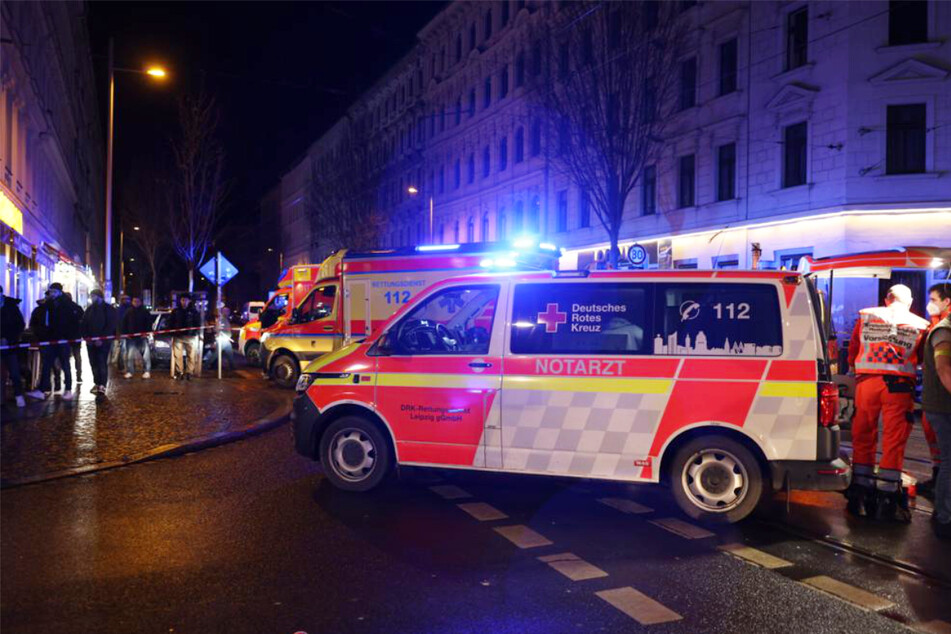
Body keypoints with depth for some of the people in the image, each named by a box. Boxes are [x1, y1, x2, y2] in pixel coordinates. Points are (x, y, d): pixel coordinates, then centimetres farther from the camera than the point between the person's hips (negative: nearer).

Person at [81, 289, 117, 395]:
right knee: (94, 363, 6)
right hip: (91, 341, 5)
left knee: (102, 363, -10)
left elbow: (111, 326, -8)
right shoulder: (90, 309, 14)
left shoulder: (109, 309, -2)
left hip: (103, 341, -5)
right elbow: (84, 325, 14)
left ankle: (102, 385, -12)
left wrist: (101, 339, -14)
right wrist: (86, 337, -2)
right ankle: (97, 383, 14)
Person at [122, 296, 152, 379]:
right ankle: (129, 371, 10)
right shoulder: (128, 312, 10)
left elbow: (149, 323, 2)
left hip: (142, 336, -2)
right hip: (131, 336, 2)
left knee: (146, 354, -7)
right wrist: (125, 333, 2)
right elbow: (124, 323, 13)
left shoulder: (145, 311, 3)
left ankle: (147, 371, -2)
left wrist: (146, 332, -9)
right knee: (129, 355, 3)